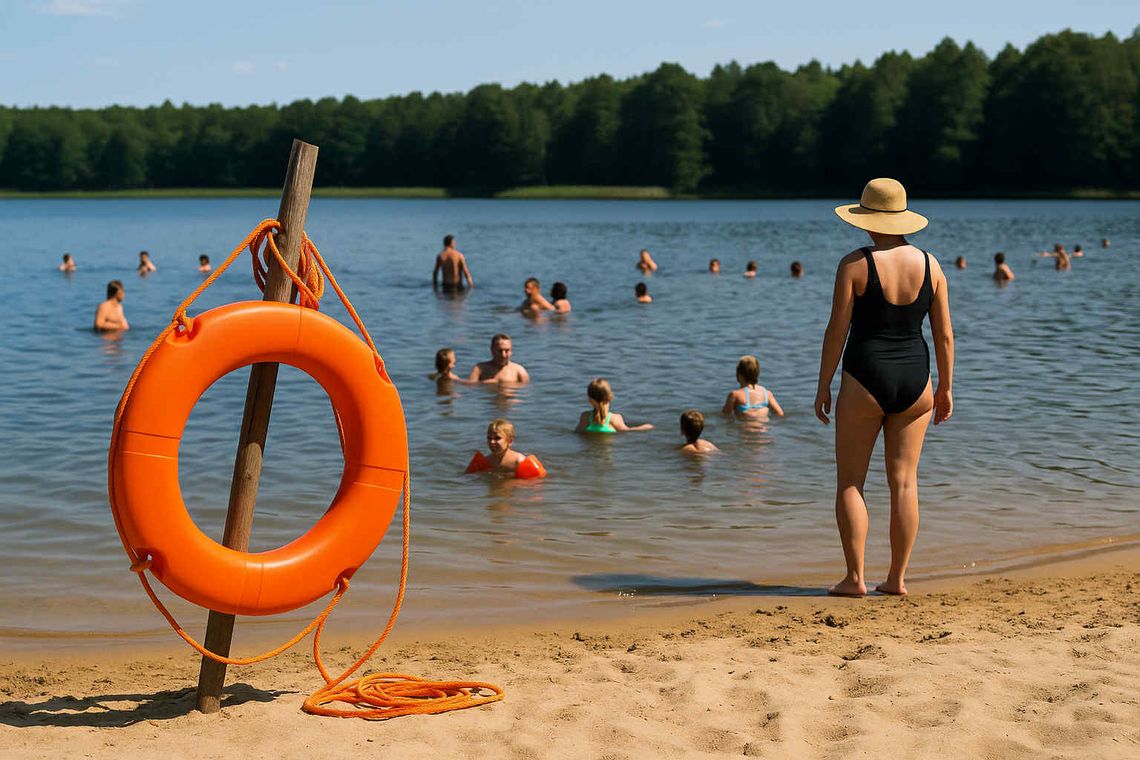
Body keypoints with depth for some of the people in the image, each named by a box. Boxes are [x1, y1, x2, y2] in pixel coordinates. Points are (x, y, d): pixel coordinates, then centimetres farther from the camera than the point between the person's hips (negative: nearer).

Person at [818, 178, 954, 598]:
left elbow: (837, 330, -9)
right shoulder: (929, 264, 2)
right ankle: (897, 578, 11)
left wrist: (823, 386, -1)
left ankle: (855, 577, 3)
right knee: (904, 482, 9)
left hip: (865, 379, -4)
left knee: (850, 482, 6)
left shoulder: (855, 264, -9)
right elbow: (944, 334, 5)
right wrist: (946, 388, 14)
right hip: (914, 379, 4)